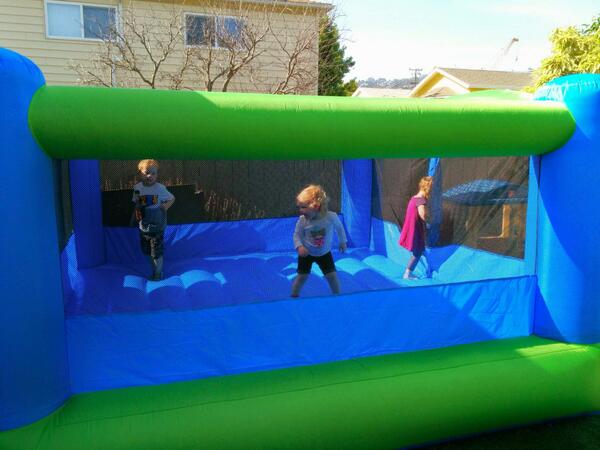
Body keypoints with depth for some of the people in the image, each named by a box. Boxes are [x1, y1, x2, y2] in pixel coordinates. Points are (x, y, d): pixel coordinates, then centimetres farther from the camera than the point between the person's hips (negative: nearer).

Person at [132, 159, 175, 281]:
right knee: (146, 251, 18)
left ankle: (158, 273, 24)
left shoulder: (160, 188, -14)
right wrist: (137, 212, -4)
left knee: (156, 252, 5)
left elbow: (172, 198, -2)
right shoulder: (137, 188, -4)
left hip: (157, 227, -4)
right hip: (143, 227, 4)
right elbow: (136, 204, 9)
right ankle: (154, 269, 38)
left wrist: (165, 206, -16)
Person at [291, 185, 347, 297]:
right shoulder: (302, 220, -24)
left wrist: (342, 242, 7)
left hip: (324, 253, 0)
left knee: (332, 275, 2)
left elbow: (339, 228, -4)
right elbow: (297, 235, -9)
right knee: (302, 276, 2)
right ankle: (293, 297, 23)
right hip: (306, 253, 0)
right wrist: (299, 246, -27)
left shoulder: (331, 217, -26)